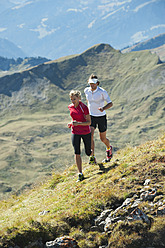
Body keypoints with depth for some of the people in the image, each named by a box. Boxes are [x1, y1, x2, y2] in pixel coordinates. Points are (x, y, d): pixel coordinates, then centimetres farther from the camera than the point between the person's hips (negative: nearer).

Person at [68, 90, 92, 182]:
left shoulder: (84, 107, -19)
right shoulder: (71, 107, -1)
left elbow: (89, 122, -18)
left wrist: (78, 123, -30)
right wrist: (71, 123, 1)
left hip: (86, 132, -3)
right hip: (75, 132, 3)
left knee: (88, 152, 11)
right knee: (77, 153, -8)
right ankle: (80, 174, -5)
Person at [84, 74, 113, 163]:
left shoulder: (102, 92, -17)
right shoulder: (86, 90, -5)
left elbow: (110, 103, -14)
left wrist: (103, 108, -33)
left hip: (101, 117, -2)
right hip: (91, 116, 3)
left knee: (103, 138, 10)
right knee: (90, 135, -20)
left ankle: (109, 148, 45)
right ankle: (92, 157, -19)